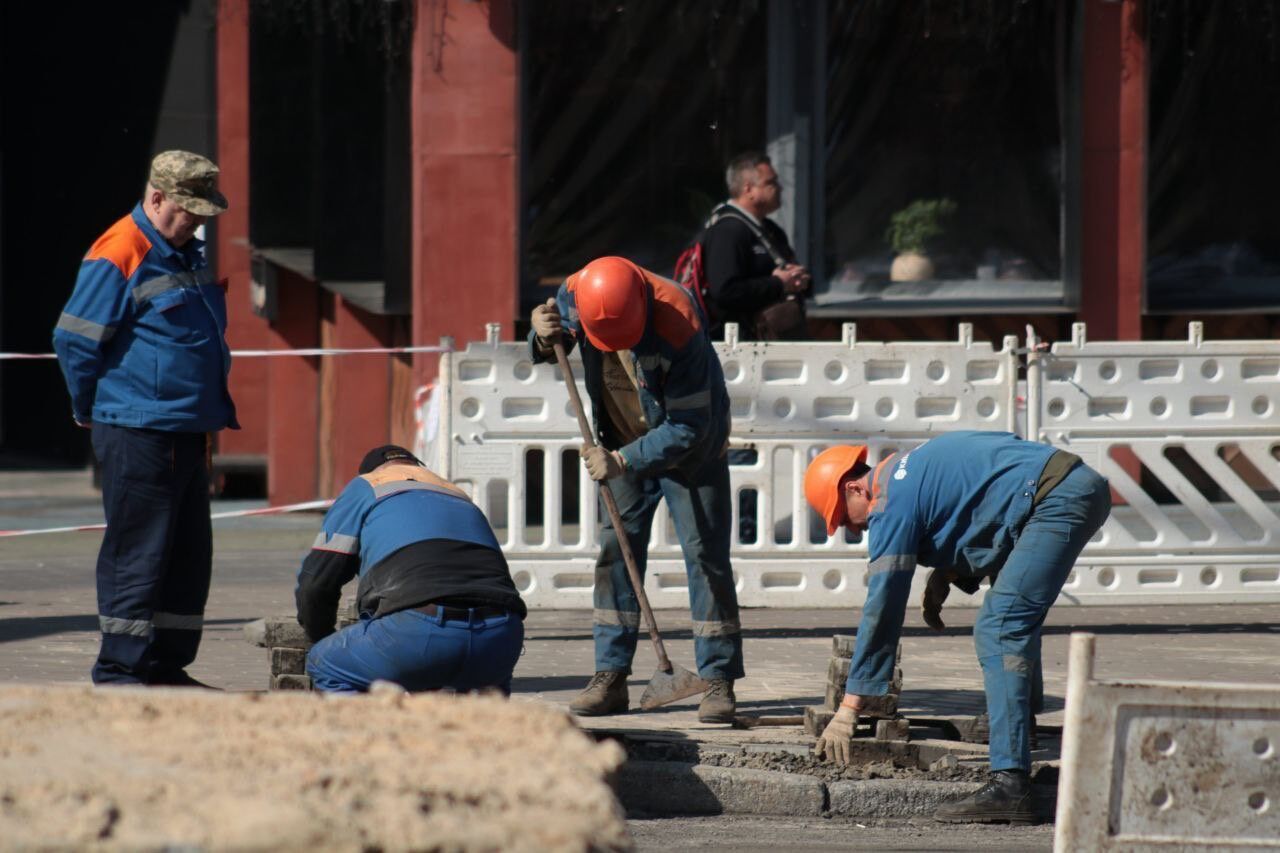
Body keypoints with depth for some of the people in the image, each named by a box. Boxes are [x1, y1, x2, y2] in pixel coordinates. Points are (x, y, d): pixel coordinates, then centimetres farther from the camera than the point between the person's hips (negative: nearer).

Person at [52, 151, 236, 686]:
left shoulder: (189, 254, 16)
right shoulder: (118, 256, -12)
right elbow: (75, 340, -10)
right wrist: (92, 412, -1)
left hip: (187, 434, 9)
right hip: (137, 435, -9)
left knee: (189, 554, 11)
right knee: (137, 552, -6)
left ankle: (167, 664, 18)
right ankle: (120, 669, -2)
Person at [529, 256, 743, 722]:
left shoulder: (678, 326, -35)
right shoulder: (575, 294, -20)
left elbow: (687, 429, -28)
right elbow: (546, 353, 2)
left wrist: (624, 460, -32)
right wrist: (542, 337, -21)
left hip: (688, 450, -5)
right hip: (625, 446, 5)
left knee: (705, 556, -9)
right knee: (615, 554, 2)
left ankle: (718, 682, -6)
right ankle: (610, 678, 5)